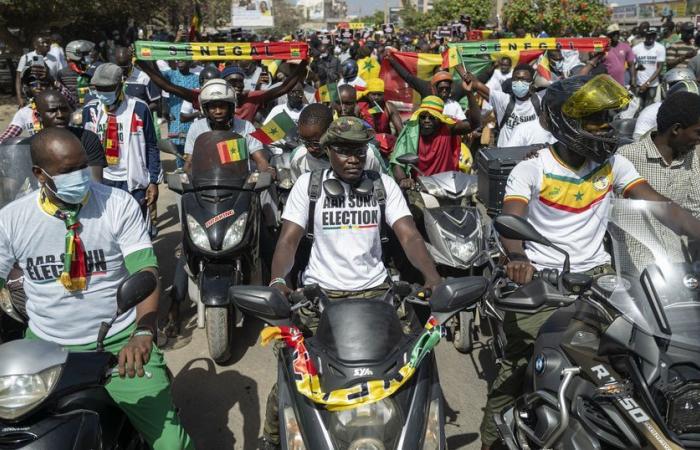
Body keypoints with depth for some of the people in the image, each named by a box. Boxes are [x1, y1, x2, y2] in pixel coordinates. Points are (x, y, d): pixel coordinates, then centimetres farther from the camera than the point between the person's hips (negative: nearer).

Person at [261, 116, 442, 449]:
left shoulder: (384, 184, 6)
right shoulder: (309, 183, 2)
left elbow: (409, 236, -3)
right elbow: (288, 239, -5)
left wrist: (434, 279, -21)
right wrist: (278, 281, -25)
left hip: (373, 290, 2)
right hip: (320, 293, -1)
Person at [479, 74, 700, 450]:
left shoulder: (613, 164, 4)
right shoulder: (531, 169, -7)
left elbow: (662, 207, -3)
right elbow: (510, 219, -20)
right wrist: (516, 257, -41)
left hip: (596, 274, 4)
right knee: (517, 362, -5)